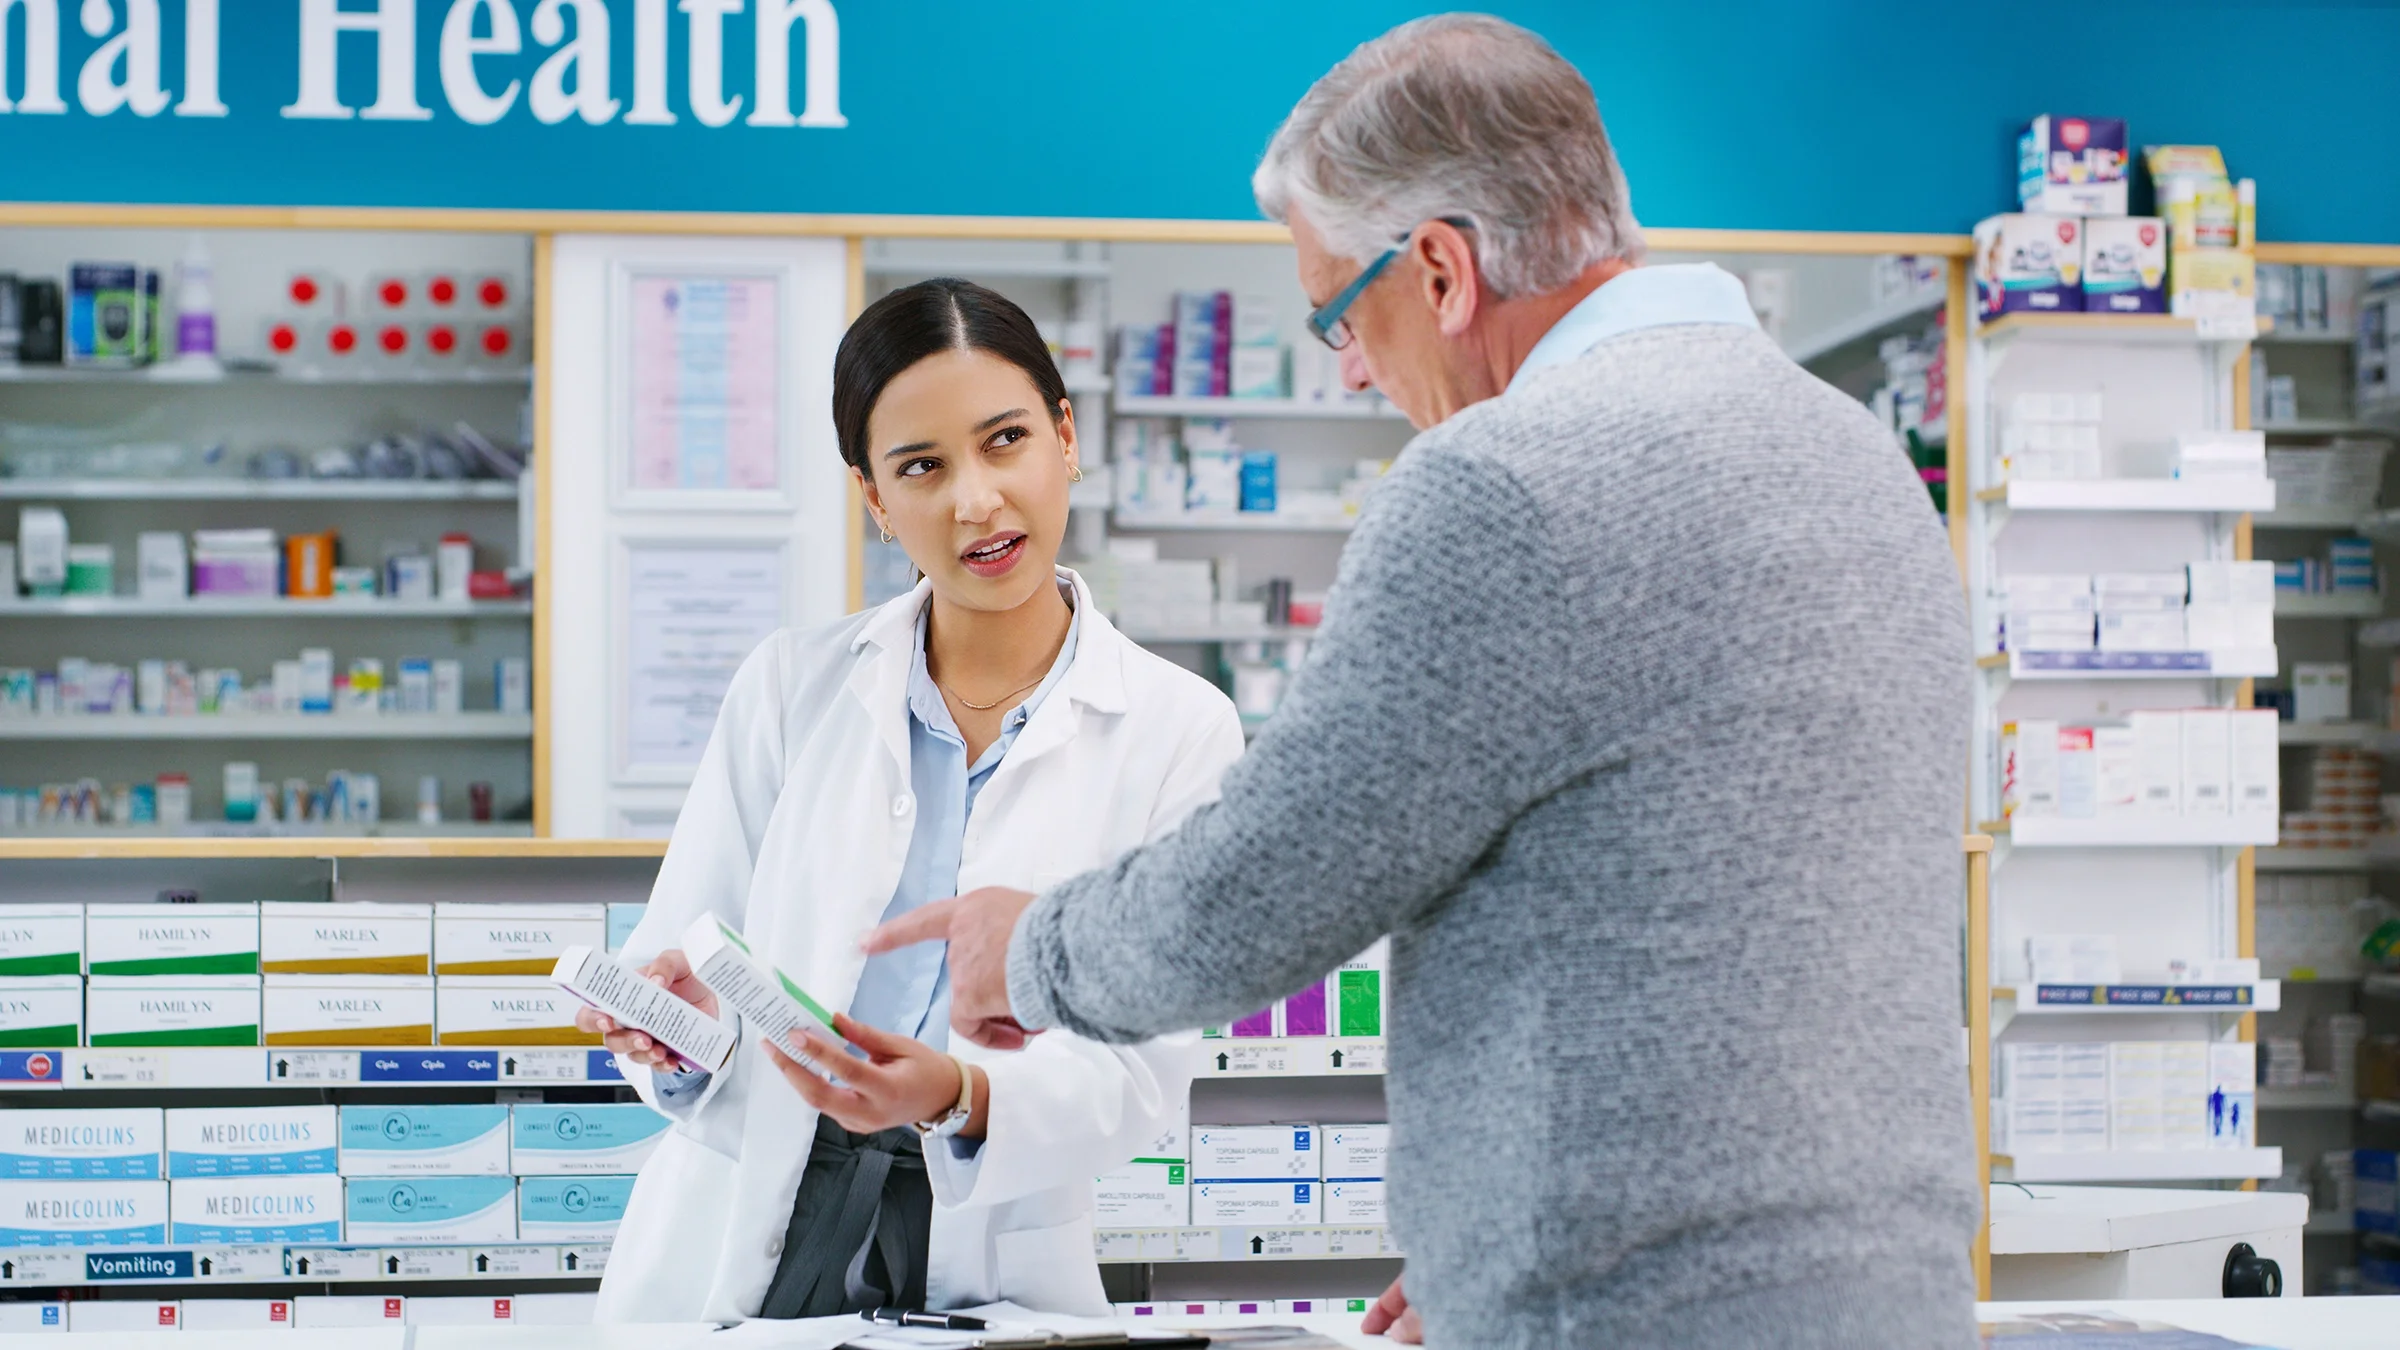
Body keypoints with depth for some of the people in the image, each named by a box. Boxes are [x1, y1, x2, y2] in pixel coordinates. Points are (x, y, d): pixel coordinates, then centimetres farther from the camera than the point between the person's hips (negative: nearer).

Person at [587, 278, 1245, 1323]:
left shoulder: (1178, 732, 4)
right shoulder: (792, 686, 10)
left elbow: (1142, 1068, -1)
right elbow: (678, 951, 9)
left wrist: (960, 1098, -20)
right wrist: (678, 1019, -14)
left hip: (988, 1268, -3)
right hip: (738, 1245, 4)